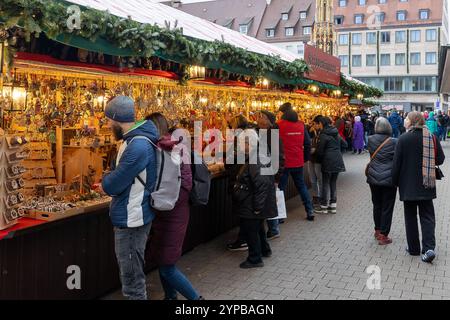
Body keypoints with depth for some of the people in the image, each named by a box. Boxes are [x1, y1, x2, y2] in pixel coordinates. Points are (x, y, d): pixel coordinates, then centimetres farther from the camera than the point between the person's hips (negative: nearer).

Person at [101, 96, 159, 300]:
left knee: (132, 279, 3)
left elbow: (111, 186, -22)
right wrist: (111, 180, -1)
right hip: (130, 218, 10)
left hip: (131, 221, -10)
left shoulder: (137, 146, -24)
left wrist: (105, 180, -1)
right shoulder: (136, 140, 9)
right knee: (132, 274, 23)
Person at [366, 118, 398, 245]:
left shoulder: (371, 139, -4)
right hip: (389, 178, -3)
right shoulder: (394, 142, -12)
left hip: (374, 177, 3)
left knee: (377, 205, 18)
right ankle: (383, 235, 7)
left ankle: (378, 231, 29)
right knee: (387, 207, 5)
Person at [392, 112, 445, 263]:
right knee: (427, 216, 9)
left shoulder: (403, 139, -12)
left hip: (408, 185, -2)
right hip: (427, 185, 2)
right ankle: (429, 247, -4)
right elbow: (440, 159, 2)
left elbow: (397, 163, -10)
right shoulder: (432, 138, -3)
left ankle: (414, 248, 16)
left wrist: (395, 181, 2)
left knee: (410, 216, 10)